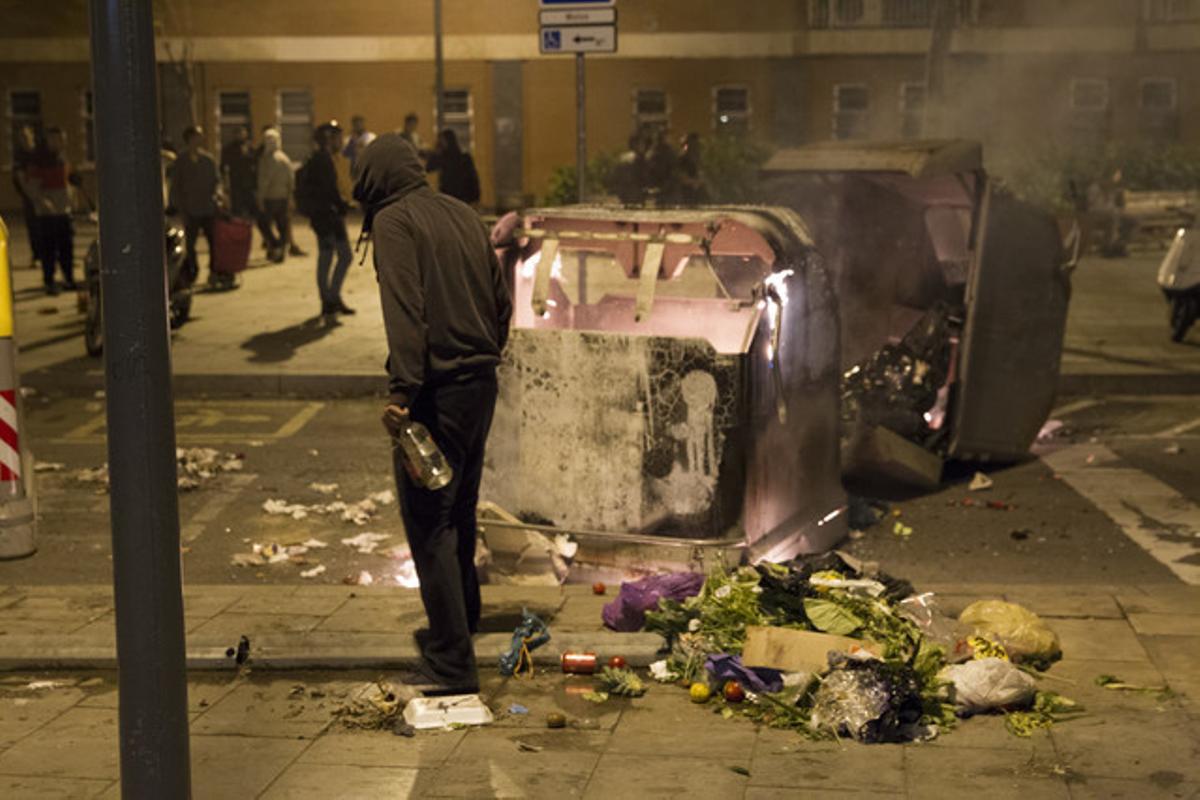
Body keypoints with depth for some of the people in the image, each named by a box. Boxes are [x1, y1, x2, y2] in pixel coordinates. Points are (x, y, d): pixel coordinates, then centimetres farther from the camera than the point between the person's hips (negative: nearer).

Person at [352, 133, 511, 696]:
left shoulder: (393, 221, -8)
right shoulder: (462, 214, 14)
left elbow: (404, 310, -21)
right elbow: (502, 301, 15)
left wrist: (401, 390, -24)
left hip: (436, 390, -8)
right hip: (481, 383, 8)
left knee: (428, 522, -5)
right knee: (459, 511, 23)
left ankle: (451, 663, -5)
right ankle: (460, 622, 39)